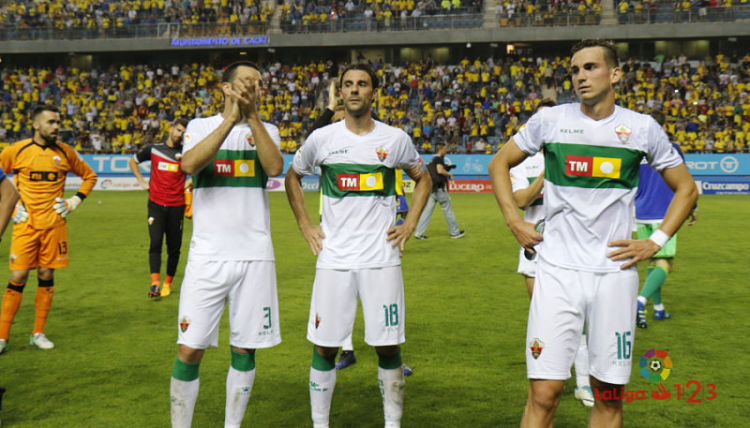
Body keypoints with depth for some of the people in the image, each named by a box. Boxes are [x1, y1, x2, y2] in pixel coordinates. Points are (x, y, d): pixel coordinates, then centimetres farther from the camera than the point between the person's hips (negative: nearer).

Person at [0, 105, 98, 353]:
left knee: (46, 277, 6)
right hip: (26, 224, -2)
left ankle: (38, 334, 17)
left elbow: (90, 176, 17)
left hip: (54, 223, 2)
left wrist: (75, 201, 7)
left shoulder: (65, 153, 5)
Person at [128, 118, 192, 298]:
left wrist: (190, 182, 5)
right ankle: (155, 283, -15)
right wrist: (142, 182, 11)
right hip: (156, 204, 0)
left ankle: (168, 283, 17)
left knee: (174, 247, 4)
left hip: (177, 206, 0)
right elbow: (132, 162, 21)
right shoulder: (153, 149, 6)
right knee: (155, 243, -12)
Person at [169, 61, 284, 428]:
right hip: (207, 256, -2)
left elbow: (275, 168, -11)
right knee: (190, 349, -2)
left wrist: (252, 116, -13)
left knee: (244, 350, 8)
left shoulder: (266, 130, 11)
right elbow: (189, 164, -16)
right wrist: (231, 118, -18)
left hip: (255, 256, 2)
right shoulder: (201, 126, 7)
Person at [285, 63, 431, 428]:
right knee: (325, 347, 4)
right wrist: (305, 226, 10)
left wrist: (409, 224, 7)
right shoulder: (322, 138, 3)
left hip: (382, 258, 0)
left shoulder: (395, 139, 2)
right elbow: (292, 177, 18)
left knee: (388, 346, 3)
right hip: (333, 257, 0)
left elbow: (423, 179, 18)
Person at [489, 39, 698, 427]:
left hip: (614, 271, 1)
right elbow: (499, 164, 15)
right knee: (544, 393, -6)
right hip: (557, 269, -1)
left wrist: (656, 242, 3)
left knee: (609, 396, 9)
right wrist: (515, 222, 4)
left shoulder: (642, 128, 4)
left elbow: (686, 188, 15)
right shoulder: (550, 119, 3)